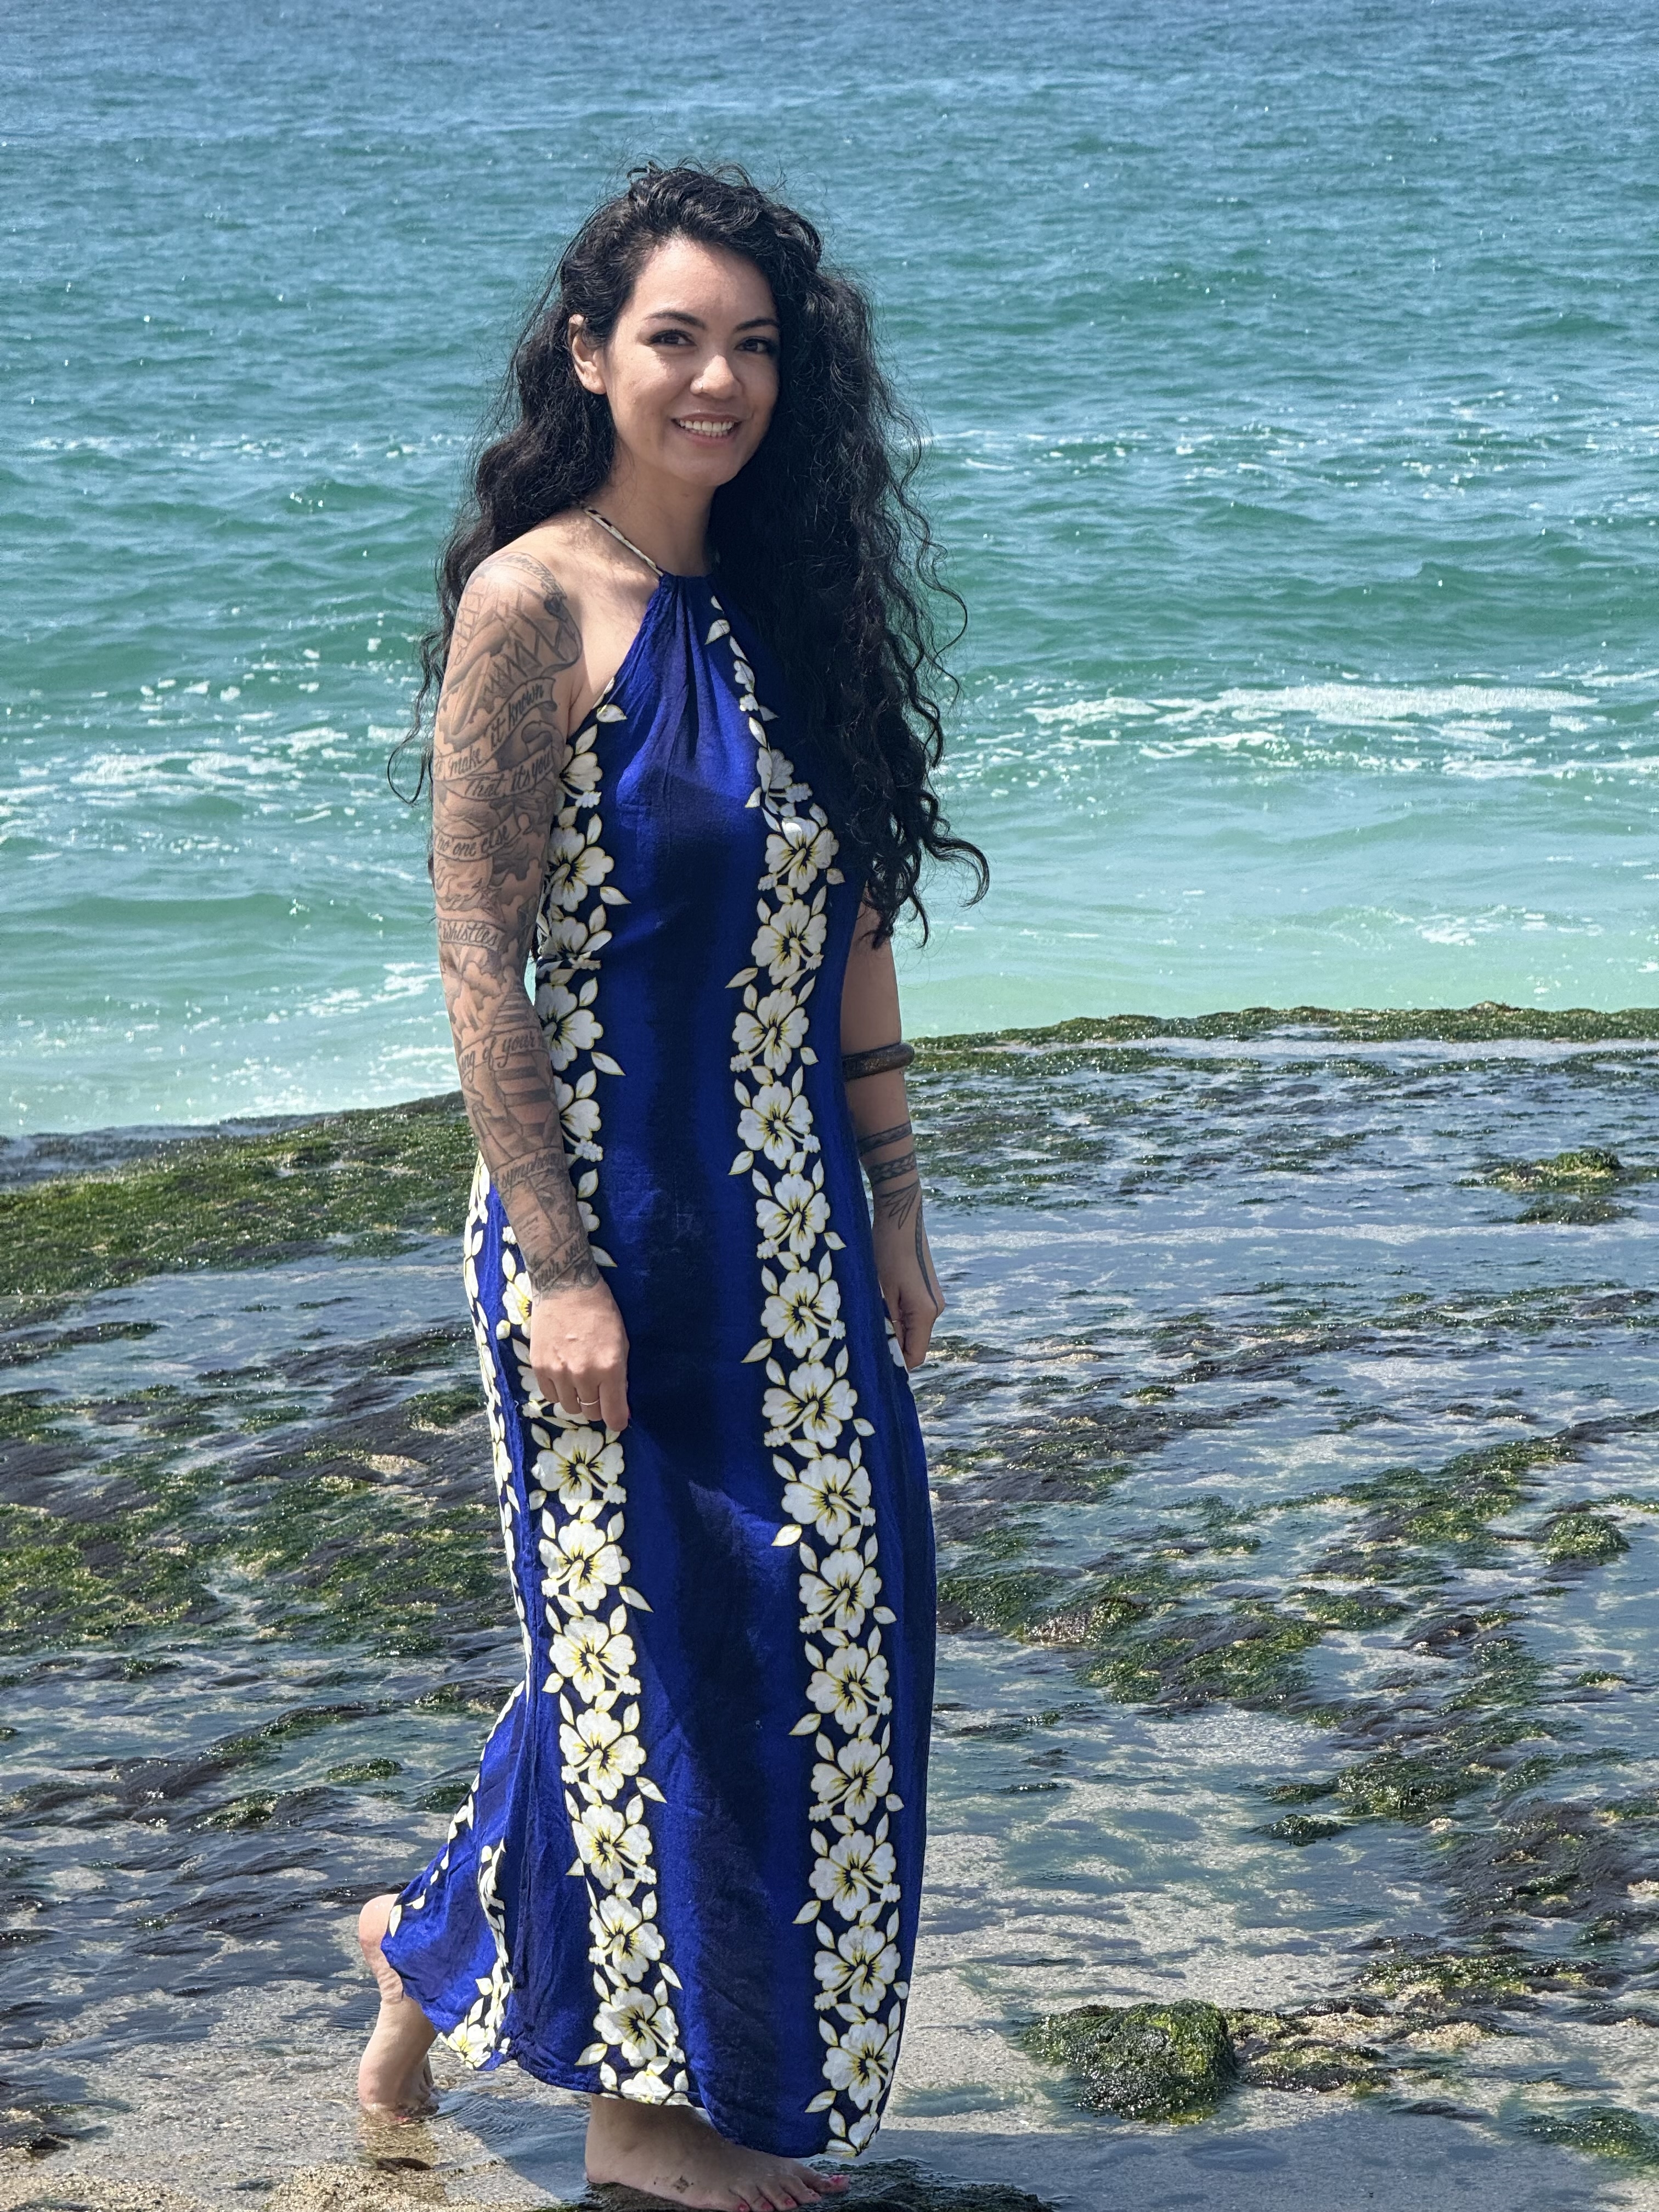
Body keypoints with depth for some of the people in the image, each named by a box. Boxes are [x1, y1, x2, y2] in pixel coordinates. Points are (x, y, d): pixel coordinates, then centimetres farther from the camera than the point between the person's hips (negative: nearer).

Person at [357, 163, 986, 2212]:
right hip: (623, 1206, -7)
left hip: (795, 1220, 7)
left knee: (814, 1631, 12)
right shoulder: (534, 604, -12)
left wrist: (893, 1197, 12)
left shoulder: (783, 602, 9)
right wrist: (554, 1264, -17)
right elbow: (480, 953, -15)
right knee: (649, 1637, 4)